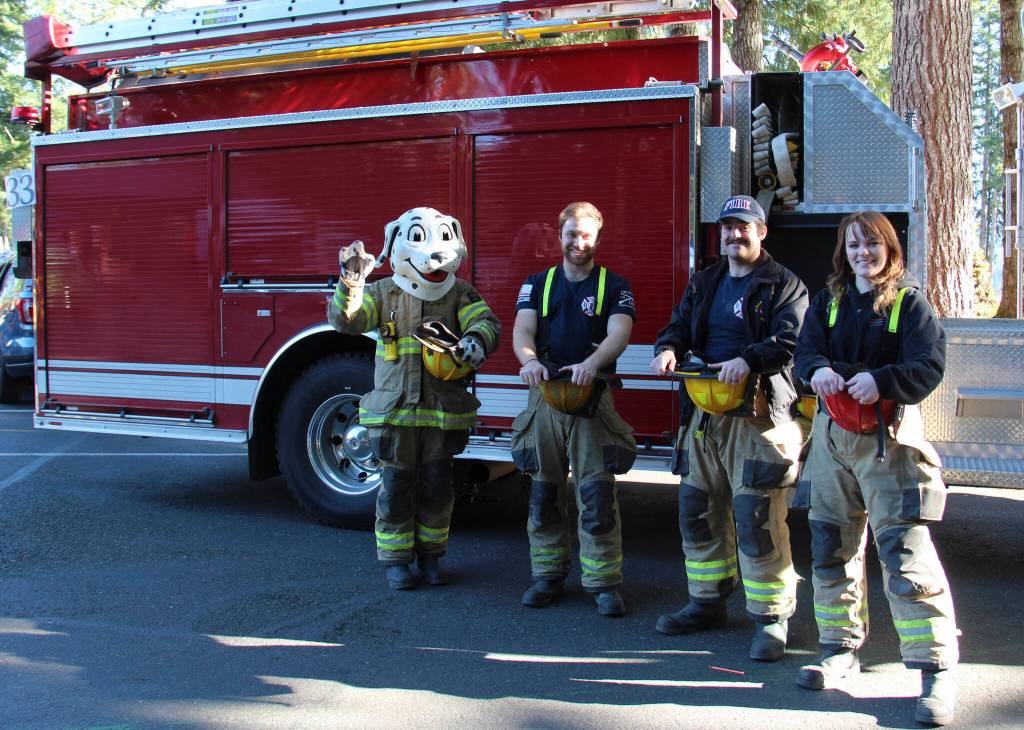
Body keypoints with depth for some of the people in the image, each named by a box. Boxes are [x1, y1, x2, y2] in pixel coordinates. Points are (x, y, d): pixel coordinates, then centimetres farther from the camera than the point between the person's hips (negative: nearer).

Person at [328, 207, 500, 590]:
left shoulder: (459, 293, 1)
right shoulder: (384, 293, 1)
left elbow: (486, 322, -13)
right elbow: (346, 320, -11)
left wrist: (475, 340, -36)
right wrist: (351, 284, -28)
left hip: (443, 412, 1)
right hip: (395, 411, -1)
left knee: (437, 489, 11)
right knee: (396, 489, 7)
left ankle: (430, 554, 28)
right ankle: (396, 559, 20)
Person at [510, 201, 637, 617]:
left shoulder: (614, 286, 6)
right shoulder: (538, 284, 13)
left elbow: (619, 333, -12)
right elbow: (522, 330, -2)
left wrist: (592, 362, -33)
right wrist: (530, 360, -26)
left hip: (593, 399, -2)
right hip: (545, 397, 3)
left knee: (597, 495, -5)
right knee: (544, 492, 7)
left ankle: (603, 582, 3)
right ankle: (548, 575, 19)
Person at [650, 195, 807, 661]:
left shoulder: (783, 285, -2)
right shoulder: (704, 283, 19)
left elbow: (790, 340, -14)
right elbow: (679, 324, 15)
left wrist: (749, 361, -31)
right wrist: (668, 348, -9)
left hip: (756, 416, -7)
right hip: (703, 412, 7)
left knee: (758, 521, -8)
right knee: (697, 512, 13)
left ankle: (771, 618, 4)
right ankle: (707, 602, 29)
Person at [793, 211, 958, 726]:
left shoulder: (909, 301, -1)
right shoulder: (829, 300, 11)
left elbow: (929, 366, -10)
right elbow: (805, 350, 1)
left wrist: (881, 380, -27)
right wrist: (818, 369, -22)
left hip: (889, 436, -5)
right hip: (832, 432, 5)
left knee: (904, 549, -11)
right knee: (831, 544, 10)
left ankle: (936, 670, -5)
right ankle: (841, 649, 25)